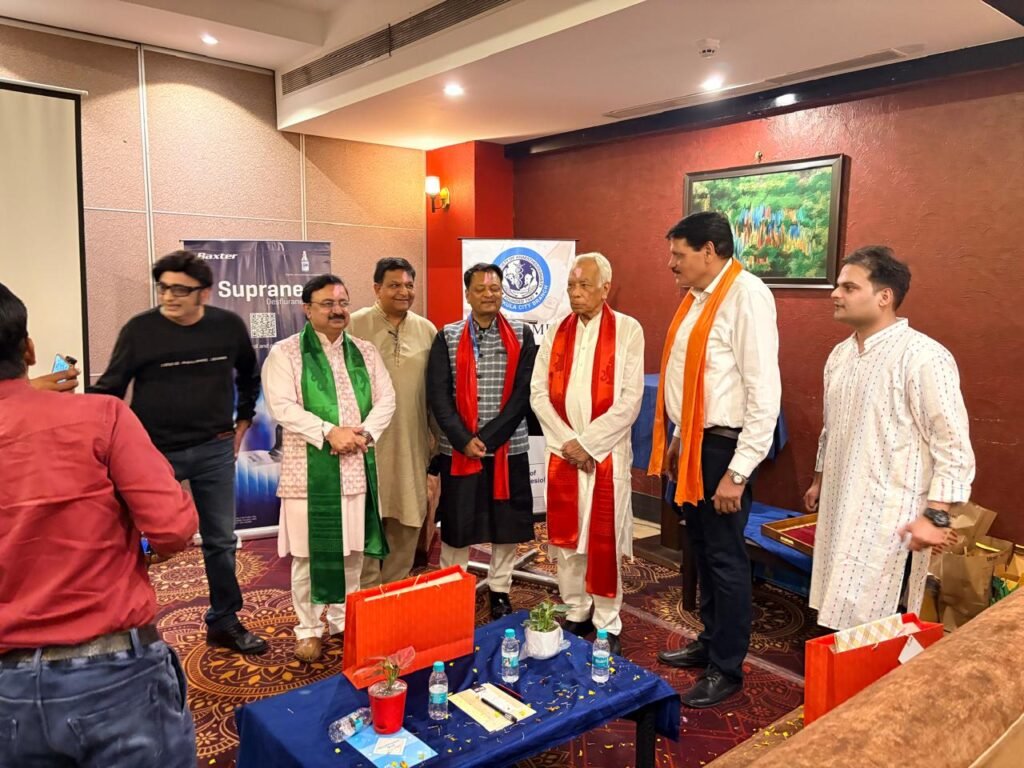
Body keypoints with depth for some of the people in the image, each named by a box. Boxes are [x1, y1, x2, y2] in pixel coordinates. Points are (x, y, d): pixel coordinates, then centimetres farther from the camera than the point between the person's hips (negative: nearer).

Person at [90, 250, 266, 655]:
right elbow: (109, 389, -5)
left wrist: (242, 422, 11)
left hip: (214, 450, 3)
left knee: (221, 540, 13)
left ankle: (224, 622, 29)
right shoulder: (139, 329, -11)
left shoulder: (229, 326, -3)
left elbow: (249, 376, 14)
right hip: (155, 451, -2)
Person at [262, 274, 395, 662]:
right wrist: (328, 432, -22)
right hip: (309, 469, -4)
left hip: (357, 467, 4)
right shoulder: (285, 353, -3)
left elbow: (386, 400, 5)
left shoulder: (365, 351, 10)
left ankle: (344, 619, 29)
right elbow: (282, 407, -13)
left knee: (354, 548, 13)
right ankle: (308, 628, 20)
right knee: (309, 552, 4)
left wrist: (364, 433, -12)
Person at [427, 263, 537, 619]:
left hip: (508, 448, 1)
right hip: (459, 449, 0)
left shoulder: (522, 336, 2)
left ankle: (500, 591, 25)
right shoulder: (447, 338, 2)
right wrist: (465, 440, -14)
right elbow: (438, 396, -4)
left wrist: (487, 438, -13)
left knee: (506, 523, 9)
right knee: (457, 524, 6)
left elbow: (523, 394, -6)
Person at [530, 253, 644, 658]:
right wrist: (567, 441, -8)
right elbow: (538, 393, 3)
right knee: (565, 535, 10)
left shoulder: (628, 330, -4)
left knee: (604, 540, 2)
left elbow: (630, 399, -10)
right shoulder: (556, 333, 8)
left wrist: (587, 442, -12)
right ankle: (575, 613, 27)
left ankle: (607, 624, 18)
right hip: (562, 451, 4)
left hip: (606, 453, -3)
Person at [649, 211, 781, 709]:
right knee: (702, 550, 19)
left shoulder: (745, 295, -17)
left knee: (725, 557, 5)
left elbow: (764, 392, -21)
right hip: (694, 444, 9)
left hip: (722, 446, -9)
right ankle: (710, 642, 38)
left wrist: (738, 471, -20)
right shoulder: (698, 297, 10)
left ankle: (727, 668, 22)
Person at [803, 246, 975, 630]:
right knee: (840, 619, 13)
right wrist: (819, 480, 25)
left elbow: (953, 446, -16)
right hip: (840, 510, 8)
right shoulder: (840, 354, 10)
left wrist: (936, 516, -19)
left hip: (890, 519, -7)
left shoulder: (923, 356, -15)